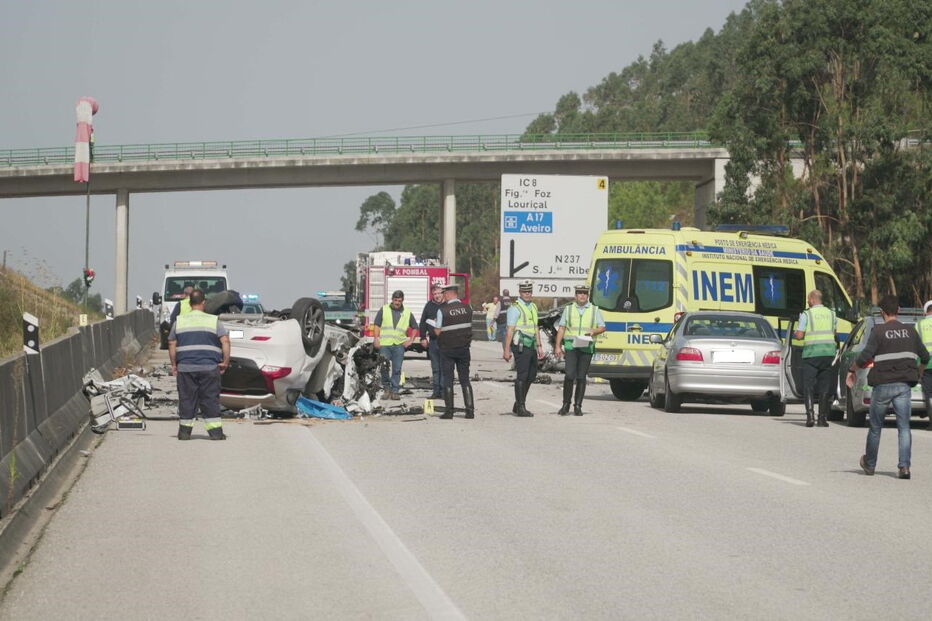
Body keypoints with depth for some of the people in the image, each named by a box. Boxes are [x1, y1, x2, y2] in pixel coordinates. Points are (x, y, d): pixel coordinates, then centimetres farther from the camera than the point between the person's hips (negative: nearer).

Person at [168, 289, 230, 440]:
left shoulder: (179, 321, 8)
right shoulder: (214, 321, 3)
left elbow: (171, 344, 9)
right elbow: (225, 341, -5)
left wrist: (174, 365, 15)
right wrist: (225, 362, 1)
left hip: (185, 367, 1)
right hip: (209, 366, -1)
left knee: (186, 399, 6)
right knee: (210, 399, 1)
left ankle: (184, 431, 7)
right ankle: (215, 431, 0)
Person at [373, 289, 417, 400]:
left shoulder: (407, 313, 12)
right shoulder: (384, 310, 9)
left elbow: (415, 328, 20)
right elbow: (377, 325, 7)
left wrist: (411, 340, 8)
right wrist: (376, 339, -3)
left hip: (399, 345, 1)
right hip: (384, 344, -1)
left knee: (397, 369, -1)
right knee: (384, 367, -6)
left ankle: (395, 391, 3)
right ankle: (387, 388, 10)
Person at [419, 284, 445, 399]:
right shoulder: (429, 306, 8)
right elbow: (423, 323, 13)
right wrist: (423, 338, 7)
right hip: (433, 341, 3)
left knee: (444, 368, -3)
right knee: (435, 369, 8)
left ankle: (443, 391, 1)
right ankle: (436, 391, 12)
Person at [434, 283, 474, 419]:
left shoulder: (442, 310, -12)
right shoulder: (467, 309, 0)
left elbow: (438, 331, -8)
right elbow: (470, 327, 8)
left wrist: (435, 327, 13)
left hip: (447, 348, -3)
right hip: (464, 348, 3)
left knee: (448, 380, 3)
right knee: (465, 379, 9)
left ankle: (449, 410, 2)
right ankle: (470, 410, 3)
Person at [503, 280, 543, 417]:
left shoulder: (533, 307, 17)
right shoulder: (515, 308, -8)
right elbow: (510, 330, -12)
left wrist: (539, 346, 19)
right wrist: (507, 350, -17)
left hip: (531, 346, 8)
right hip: (521, 346, -8)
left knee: (531, 376, 12)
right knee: (522, 376, -9)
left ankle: (518, 405, 22)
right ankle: (520, 407, -7)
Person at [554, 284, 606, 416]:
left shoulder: (595, 310, 11)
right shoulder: (568, 309, 10)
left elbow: (602, 327, 11)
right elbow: (561, 328, 8)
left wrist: (593, 331, -11)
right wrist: (557, 346, 0)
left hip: (587, 347, 1)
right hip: (571, 346, -1)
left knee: (581, 377, 1)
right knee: (570, 375, -12)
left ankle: (578, 406, 7)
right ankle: (566, 404, 0)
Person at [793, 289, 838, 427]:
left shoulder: (806, 314, -5)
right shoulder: (831, 314, 9)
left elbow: (799, 336, -7)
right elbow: (834, 333, 14)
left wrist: (794, 334, 15)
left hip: (812, 353, -4)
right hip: (829, 352, 4)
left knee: (808, 386, 0)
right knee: (825, 387, 8)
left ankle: (810, 415, -15)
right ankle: (823, 418, 6)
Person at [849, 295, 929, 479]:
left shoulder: (879, 331, -9)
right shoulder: (910, 331, 5)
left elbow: (865, 356, -18)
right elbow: (925, 357, 14)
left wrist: (851, 370, -2)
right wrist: (919, 373, 33)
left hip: (883, 385, -3)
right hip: (904, 385, 3)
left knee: (875, 427, 13)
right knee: (904, 427, 1)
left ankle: (869, 464, 28)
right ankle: (904, 466, -14)